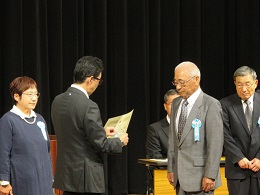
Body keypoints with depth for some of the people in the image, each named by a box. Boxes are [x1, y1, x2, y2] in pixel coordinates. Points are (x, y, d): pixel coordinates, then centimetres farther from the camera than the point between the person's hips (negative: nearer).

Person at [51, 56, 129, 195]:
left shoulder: (58, 101, 4)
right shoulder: (88, 107, -20)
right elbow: (101, 145, -16)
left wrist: (101, 131, 20)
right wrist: (120, 142, 4)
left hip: (66, 173, 8)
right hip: (85, 177, -8)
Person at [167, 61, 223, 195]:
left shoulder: (211, 105, -10)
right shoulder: (176, 103, 13)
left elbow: (216, 143, -13)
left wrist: (210, 176, -17)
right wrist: (171, 168, 13)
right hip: (180, 178, 7)